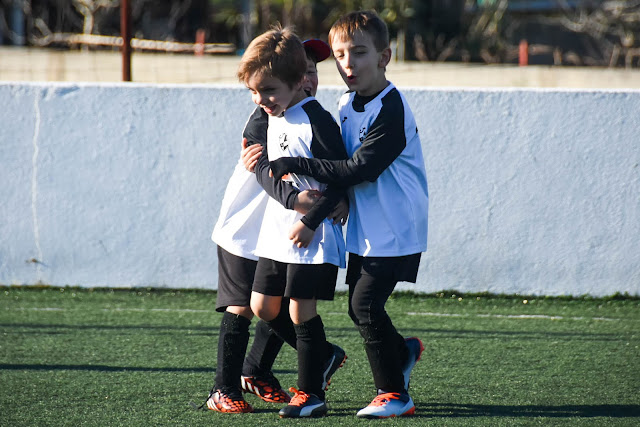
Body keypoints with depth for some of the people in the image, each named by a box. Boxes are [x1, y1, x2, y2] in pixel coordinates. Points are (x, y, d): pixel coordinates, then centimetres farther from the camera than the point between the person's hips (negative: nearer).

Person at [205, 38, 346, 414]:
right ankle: (225, 390, 3)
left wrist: (339, 198, -22)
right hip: (244, 231, -6)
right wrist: (293, 198, -47)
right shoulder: (262, 121, -16)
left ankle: (256, 373, 33)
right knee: (240, 309, -5)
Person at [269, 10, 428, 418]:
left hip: (395, 229, -8)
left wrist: (295, 165, -25)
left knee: (365, 304, -12)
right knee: (361, 307, 12)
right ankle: (404, 350, 40)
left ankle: (394, 393, -1)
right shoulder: (347, 105, 6)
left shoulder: (391, 110, -20)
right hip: (365, 228, 8)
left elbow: (360, 169, -26)